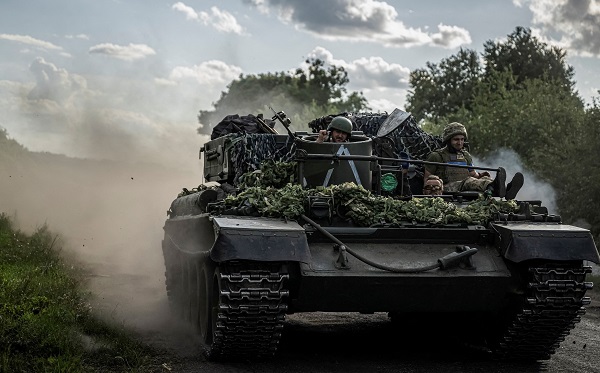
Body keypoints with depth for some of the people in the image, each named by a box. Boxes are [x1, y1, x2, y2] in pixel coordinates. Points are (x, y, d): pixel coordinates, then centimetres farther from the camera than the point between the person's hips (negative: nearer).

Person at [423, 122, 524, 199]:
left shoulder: (466, 156, 27)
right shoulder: (436, 156, 9)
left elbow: (473, 174, 31)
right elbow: (426, 178, 9)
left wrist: (479, 175, 6)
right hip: (447, 189, -6)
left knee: (485, 179, -25)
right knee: (468, 181, -37)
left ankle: (506, 190, -59)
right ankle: (493, 187, -70)